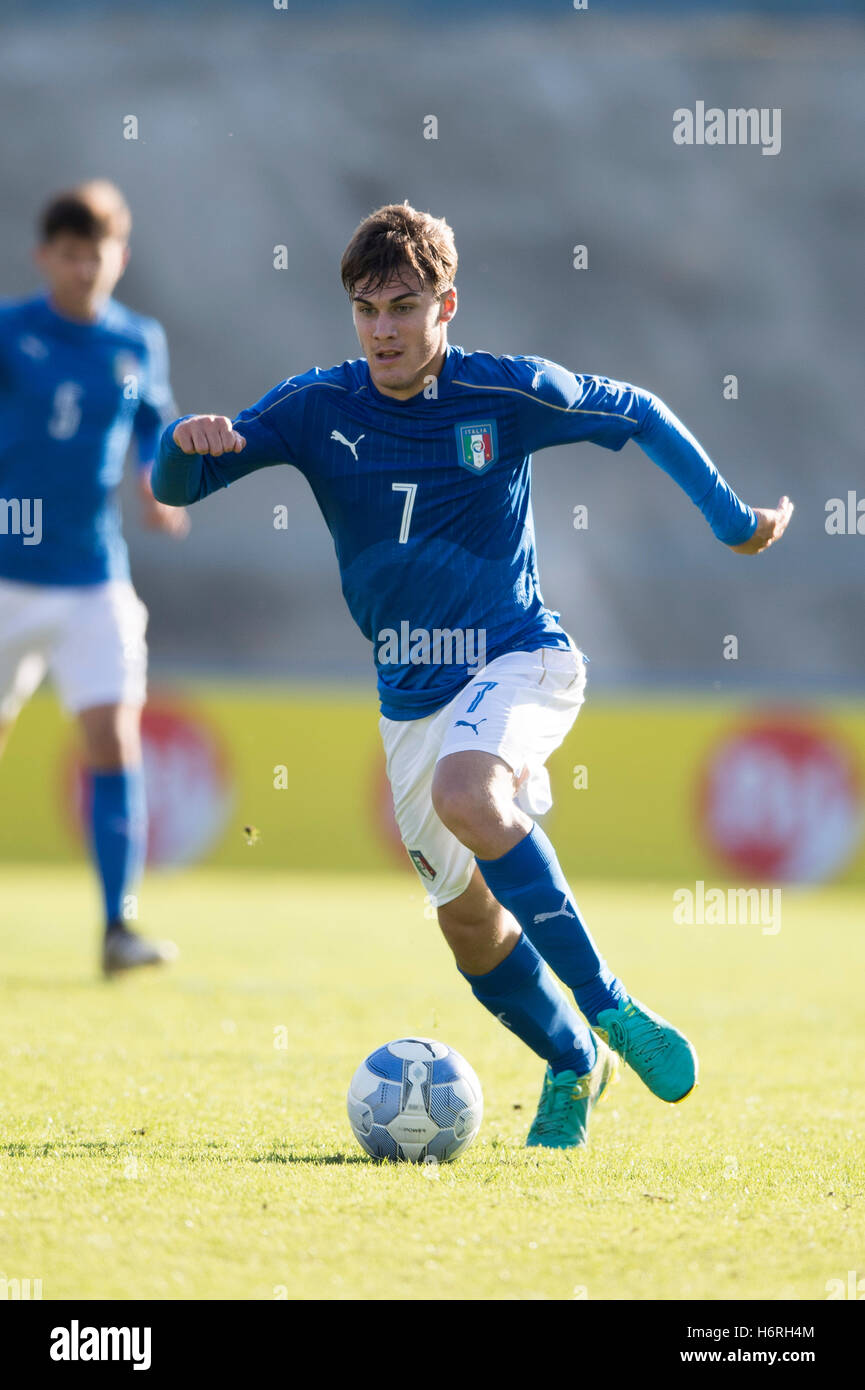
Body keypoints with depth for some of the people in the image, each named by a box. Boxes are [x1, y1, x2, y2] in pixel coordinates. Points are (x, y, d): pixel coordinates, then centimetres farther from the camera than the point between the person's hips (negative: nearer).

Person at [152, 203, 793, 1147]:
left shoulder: (510, 394, -10)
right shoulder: (317, 408, -5)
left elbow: (640, 416, 6)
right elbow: (174, 489, -8)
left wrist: (732, 520, 9)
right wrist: (190, 442, -31)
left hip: (519, 660, -4)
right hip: (410, 697, 4)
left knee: (465, 794, -35)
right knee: (467, 920, 9)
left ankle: (610, 1009, -28)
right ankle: (574, 1064, 35)